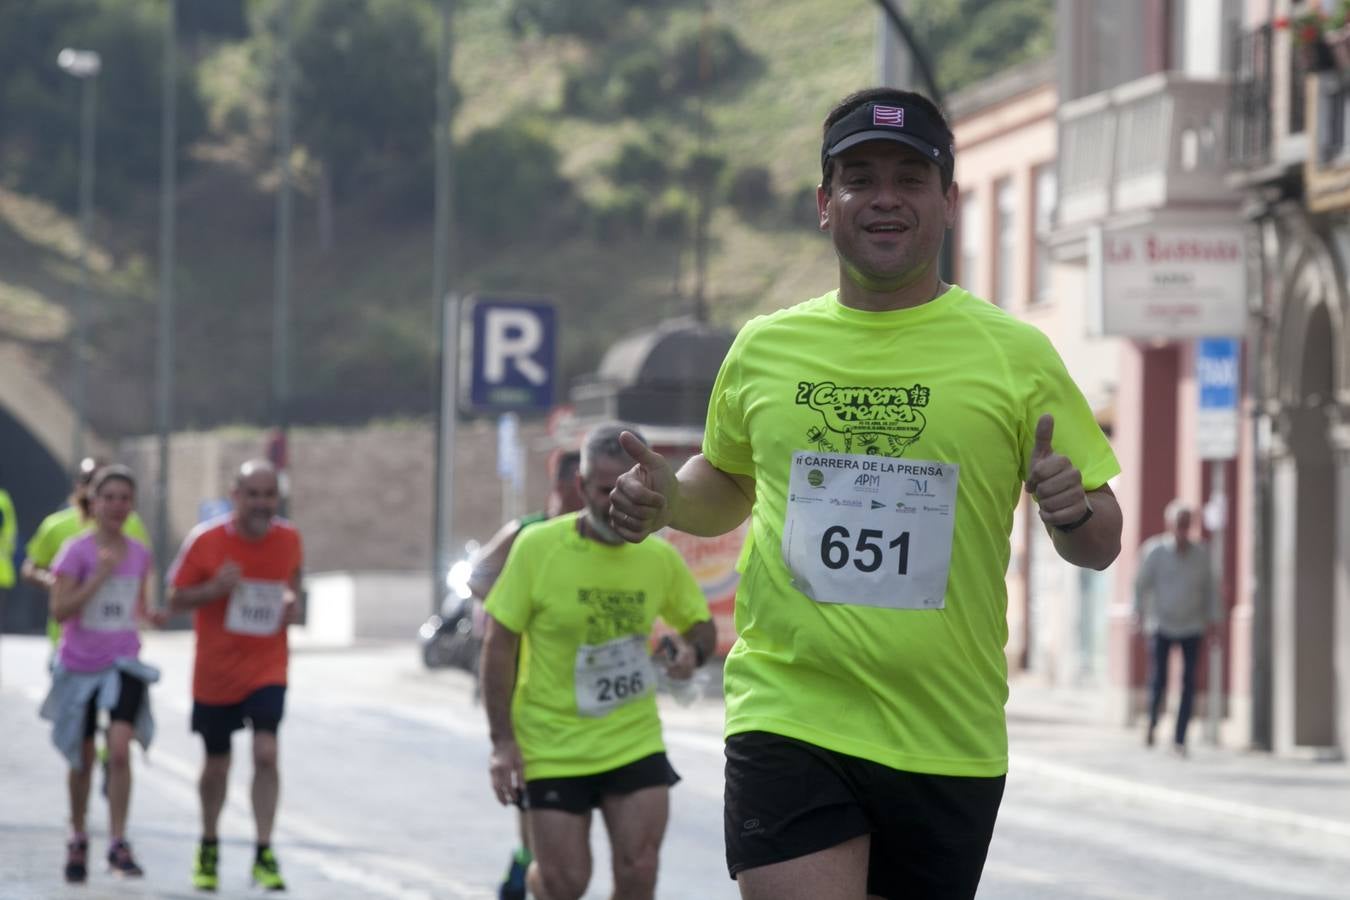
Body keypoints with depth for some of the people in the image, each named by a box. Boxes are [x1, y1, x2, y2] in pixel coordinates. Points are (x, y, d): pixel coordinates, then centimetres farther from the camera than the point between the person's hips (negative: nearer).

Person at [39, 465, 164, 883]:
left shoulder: (139, 553, 3)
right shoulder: (76, 551, -9)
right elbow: (59, 610, -16)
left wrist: (150, 614, -5)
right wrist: (100, 575, -23)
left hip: (123, 664, 2)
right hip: (79, 664, -2)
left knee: (120, 748, -18)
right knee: (82, 758, 9)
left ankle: (118, 844, -13)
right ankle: (77, 841, 29)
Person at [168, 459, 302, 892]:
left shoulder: (289, 539, -2)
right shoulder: (205, 540, -10)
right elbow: (176, 600, -5)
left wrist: (290, 600, -5)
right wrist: (214, 589, -24)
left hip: (267, 668, 1)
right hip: (215, 672, 0)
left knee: (266, 752, -18)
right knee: (216, 763, 11)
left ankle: (264, 855, -13)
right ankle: (208, 847, 34)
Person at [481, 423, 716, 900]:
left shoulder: (660, 557, -1)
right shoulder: (537, 548, -11)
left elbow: (700, 624, 15)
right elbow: (499, 646, -7)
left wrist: (693, 651, -10)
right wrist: (503, 741, -12)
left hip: (635, 741, 3)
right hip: (552, 748, -3)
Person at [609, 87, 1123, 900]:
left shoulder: (1015, 354, 2)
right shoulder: (764, 348, 8)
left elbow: (1101, 546, 5)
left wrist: (1074, 513, -18)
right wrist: (666, 500, 4)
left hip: (947, 737, 0)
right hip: (787, 716, 0)